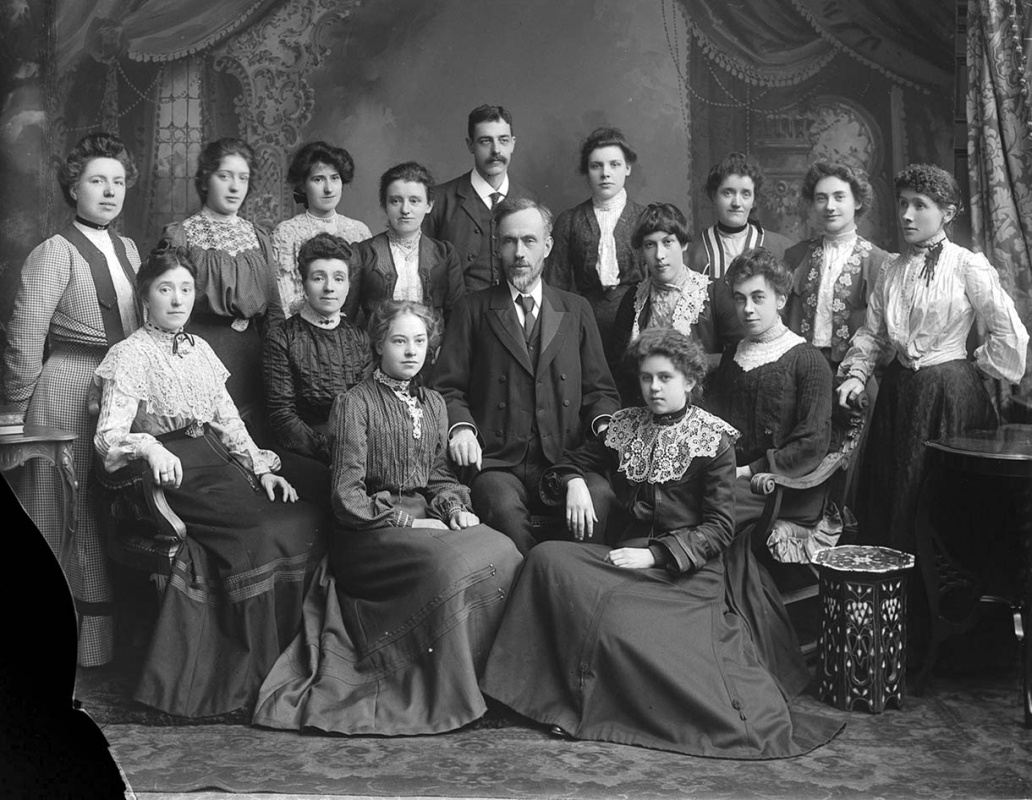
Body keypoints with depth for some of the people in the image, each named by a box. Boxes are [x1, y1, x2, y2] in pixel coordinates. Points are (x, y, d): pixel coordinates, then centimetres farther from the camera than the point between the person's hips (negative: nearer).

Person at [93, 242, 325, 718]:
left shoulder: (200, 350, 19)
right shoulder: (129, 356, -1)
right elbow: (108, 437, -12)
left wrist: (261, 469, 5)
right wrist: (149, 447, -32)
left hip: (218, 462, 6)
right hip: (175, 471, -6)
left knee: (308, 523, -17)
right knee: (263, 532, -26)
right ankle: (254, 673, -13)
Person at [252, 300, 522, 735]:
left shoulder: (433, 403, 18)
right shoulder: (356, 403, -3)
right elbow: (348, 494, -8)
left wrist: (453, 507, 0)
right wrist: (405, 522, -14)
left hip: (423, 517, 6)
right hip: (370, 529, -6)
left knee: (501, 551, -24)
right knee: (450, 565, -33)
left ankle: (489, 675, -12)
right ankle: (438, 696, -20)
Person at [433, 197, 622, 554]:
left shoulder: (576, 310, 18)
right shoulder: (473, 310, 13)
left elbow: (599, 388, 18)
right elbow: (449, 387, 9)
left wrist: (606, 425, -4)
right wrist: (460, 426, -12)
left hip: (564, 461, 1)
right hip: (496, 462, -1)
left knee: (600, 496, -31)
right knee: (504, 507, -34)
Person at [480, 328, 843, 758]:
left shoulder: (713, 440, 1)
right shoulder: (624, 427, 14)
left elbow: (719, 528, -4)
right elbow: (573, 461, 24)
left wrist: (655, 554, -15)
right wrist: (573, 481, -2)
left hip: (689, 572, -5)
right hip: (629, 554, 5)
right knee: (547, 557, -23)